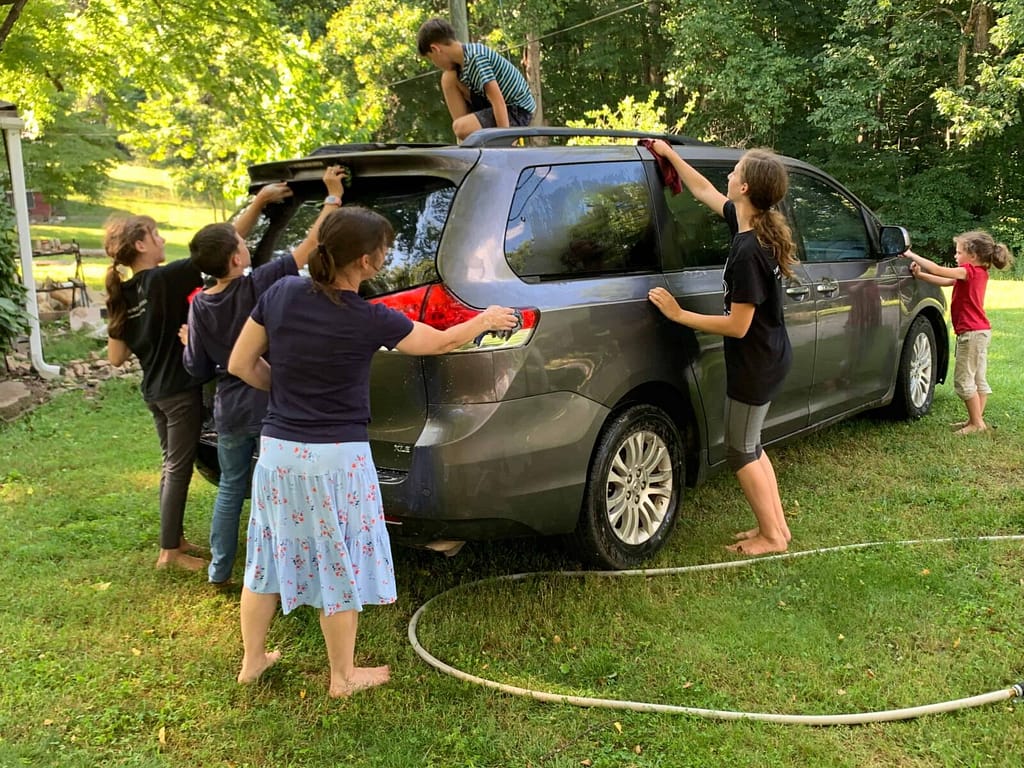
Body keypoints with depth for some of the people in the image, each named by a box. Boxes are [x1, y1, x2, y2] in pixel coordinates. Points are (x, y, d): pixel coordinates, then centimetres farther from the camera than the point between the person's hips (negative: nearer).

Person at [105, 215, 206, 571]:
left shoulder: (120, 296, 3)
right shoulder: (167, 278, -17)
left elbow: (116, 358, 7)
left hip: (153, 391, 7)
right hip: (181, 390, -7)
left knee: (171, 464, 18)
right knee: (179, 468, 1)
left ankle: (176, 539, 28)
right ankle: (169, 551, 9)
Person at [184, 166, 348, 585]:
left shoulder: (199, 306, -5)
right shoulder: (259, 285, -18)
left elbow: (199, 370, 4)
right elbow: (311, 244, -15)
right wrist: (333, 197, -5)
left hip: (230, 412, 4)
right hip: (270, 407, -4)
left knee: (230, 487, 21)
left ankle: (219, 570, 31)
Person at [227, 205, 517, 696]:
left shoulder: (280, 294, -4)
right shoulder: (368, 320, -14)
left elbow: (241, 365, 3)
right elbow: (442, 342, 2)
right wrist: (486, 320, 19)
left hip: (277, 449, 5)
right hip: (335, 458, -5)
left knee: (266, 559, 20)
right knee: (339, 568, 11)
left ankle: (252, 661, 36)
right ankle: (344, 677, 27)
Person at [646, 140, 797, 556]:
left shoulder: (748, 251, -29)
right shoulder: (752, 226, -2)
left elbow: (738, 326, -25)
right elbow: (704, 190, 16)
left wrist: (679, 315, -20)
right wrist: (670, 155, 21)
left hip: (755, 365, -9)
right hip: (769, 357, 9)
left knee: (741, 452, 6)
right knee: (750, 445, 20)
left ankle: (771, 535, 19)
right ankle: (776, 525, 30)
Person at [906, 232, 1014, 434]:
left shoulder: (970, 271, -16)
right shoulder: (979, 273, 12)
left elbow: (938, 270, -21)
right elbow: (945, 281, 10)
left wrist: (912, 255, -15)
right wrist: (919, 275, 1)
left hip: (972, 332, -10)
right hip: (980, 331, 10)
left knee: (963, 380, -4)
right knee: (978, 379, 13)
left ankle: (977, 422, 0)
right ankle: (976, 420, 20)